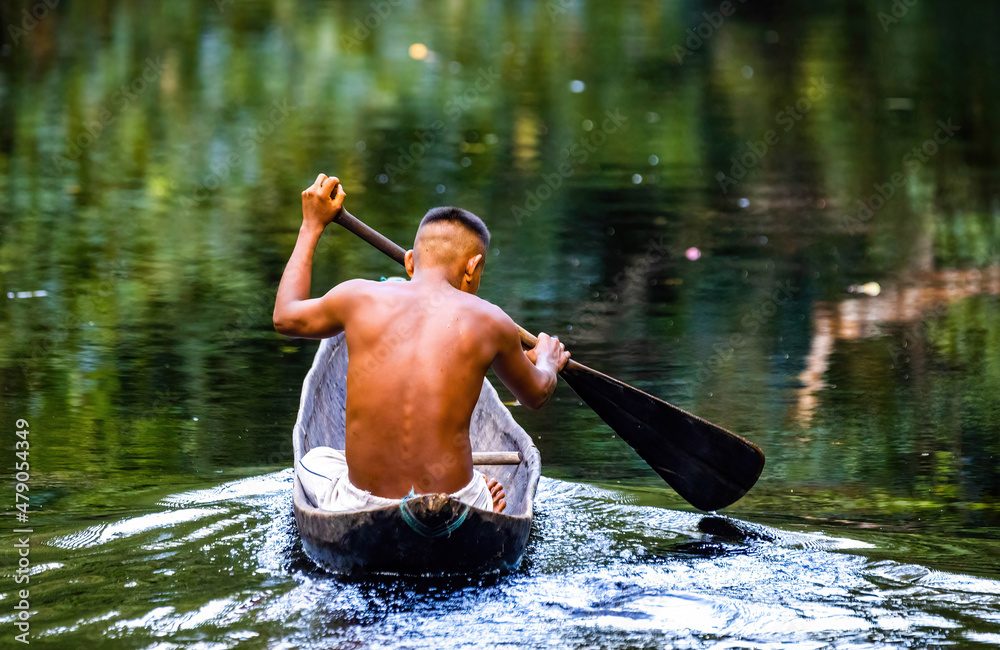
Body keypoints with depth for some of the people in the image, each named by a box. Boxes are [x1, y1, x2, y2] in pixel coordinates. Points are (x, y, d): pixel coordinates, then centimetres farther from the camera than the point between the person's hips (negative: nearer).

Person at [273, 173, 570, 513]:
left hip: (361, 510, 0)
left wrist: (311, 226, 32)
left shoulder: (359, 298, -1)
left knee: (315, 460, 34)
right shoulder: (489, 321, -2)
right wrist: (547, 361, 43)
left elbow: (285, 317, 22)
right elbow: (536, 395, 18)